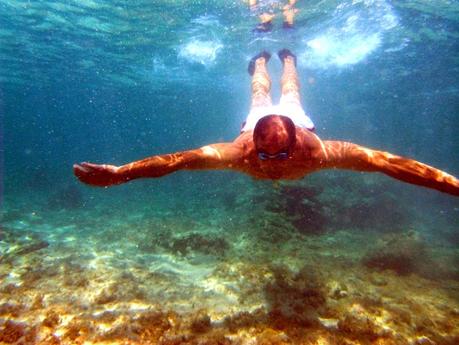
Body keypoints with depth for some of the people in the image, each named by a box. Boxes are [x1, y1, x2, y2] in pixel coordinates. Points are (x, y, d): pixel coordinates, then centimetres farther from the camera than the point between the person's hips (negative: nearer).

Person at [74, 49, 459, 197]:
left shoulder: (315, 149, -47)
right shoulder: (242, 150, -48)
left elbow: (388, 162, -47)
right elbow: (179, 159, -51)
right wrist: (120, 173, -54)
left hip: (295, 115, 1)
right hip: (259, 116, 0)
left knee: (290, 94, 34)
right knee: (261, 94, 33)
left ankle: (287, 57, 63)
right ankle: (261, 59, 62)